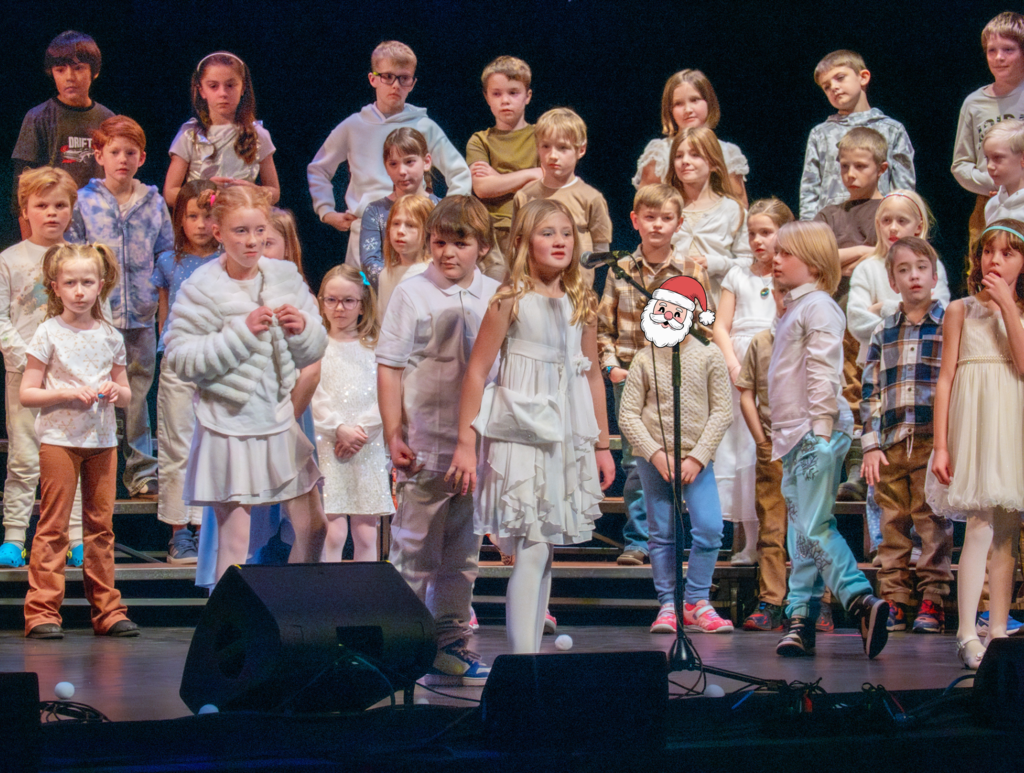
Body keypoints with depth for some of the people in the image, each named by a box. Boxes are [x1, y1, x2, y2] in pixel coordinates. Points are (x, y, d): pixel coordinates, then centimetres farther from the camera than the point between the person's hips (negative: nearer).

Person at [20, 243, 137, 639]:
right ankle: (42, 611, -2)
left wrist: (117, 391, -4)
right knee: (53, 525, -5)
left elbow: (126, 393, 18)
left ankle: (106, 609, 12)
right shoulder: (49, 334, -3)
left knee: (101, 525, 7)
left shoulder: (110, 336, 9)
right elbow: (26, 393, -5)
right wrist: (67, 392, -18)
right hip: (59, 438, -4)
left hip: (102, 439, 4)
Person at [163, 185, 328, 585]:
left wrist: (303, 327, -11)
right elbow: (179, 357, -18)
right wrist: (243, 331, -21)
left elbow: (315, 350, 11)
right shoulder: (202, 288, -10)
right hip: (229, 425, -5)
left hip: (279, 419, 5)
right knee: (233, 541, -2)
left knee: (313, 528, 11)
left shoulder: (285, 276, 4)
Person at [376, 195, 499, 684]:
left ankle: (451, 641, 20)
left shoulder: (496, 297, 6)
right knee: (415, 549, 2)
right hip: (424, 446, -4)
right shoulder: (412, 294, -4)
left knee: (464, 550, 11)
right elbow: (389, 367, -4)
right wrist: (393, 435, -10)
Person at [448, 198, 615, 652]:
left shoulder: (582, 304, 10)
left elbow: (592, 376, 17)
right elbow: (477, 372, -6)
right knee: (531, 551, -10)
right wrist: (465, 443, -9)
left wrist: (602, 445, 17)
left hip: (568, 439, 5)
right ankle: (522, 665, -9)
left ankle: (532, 651, 15)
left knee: (545, 553, 9)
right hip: (522, 436, -5)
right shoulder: (512, 301, -6)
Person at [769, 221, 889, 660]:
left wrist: (821, 430, -22)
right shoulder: (794, 309, 22)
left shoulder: (818, 307, -8)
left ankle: (861, 602, -18)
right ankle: (801, 617, 10)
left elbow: (824, 371, -17)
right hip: (794, 438, 10)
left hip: (817, 433, -10)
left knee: (813, 527, -16)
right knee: (800, 532, 8)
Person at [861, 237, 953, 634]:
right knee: (892, 523, 5)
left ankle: (933, 601, 3)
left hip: (933, 441, -3)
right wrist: (870, 445, 3)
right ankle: (893, 601, 10)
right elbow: (870, 392, 12)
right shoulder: (883, 332, 13)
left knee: (933, 523, -3)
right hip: (891, 443, 3)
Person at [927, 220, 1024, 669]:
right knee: (981, 528, -12)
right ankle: (967, 636, -10)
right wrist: (940, 445, -6)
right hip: (975, 421, -3)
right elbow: (945, 379, 1)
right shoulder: (961, 311, 3)